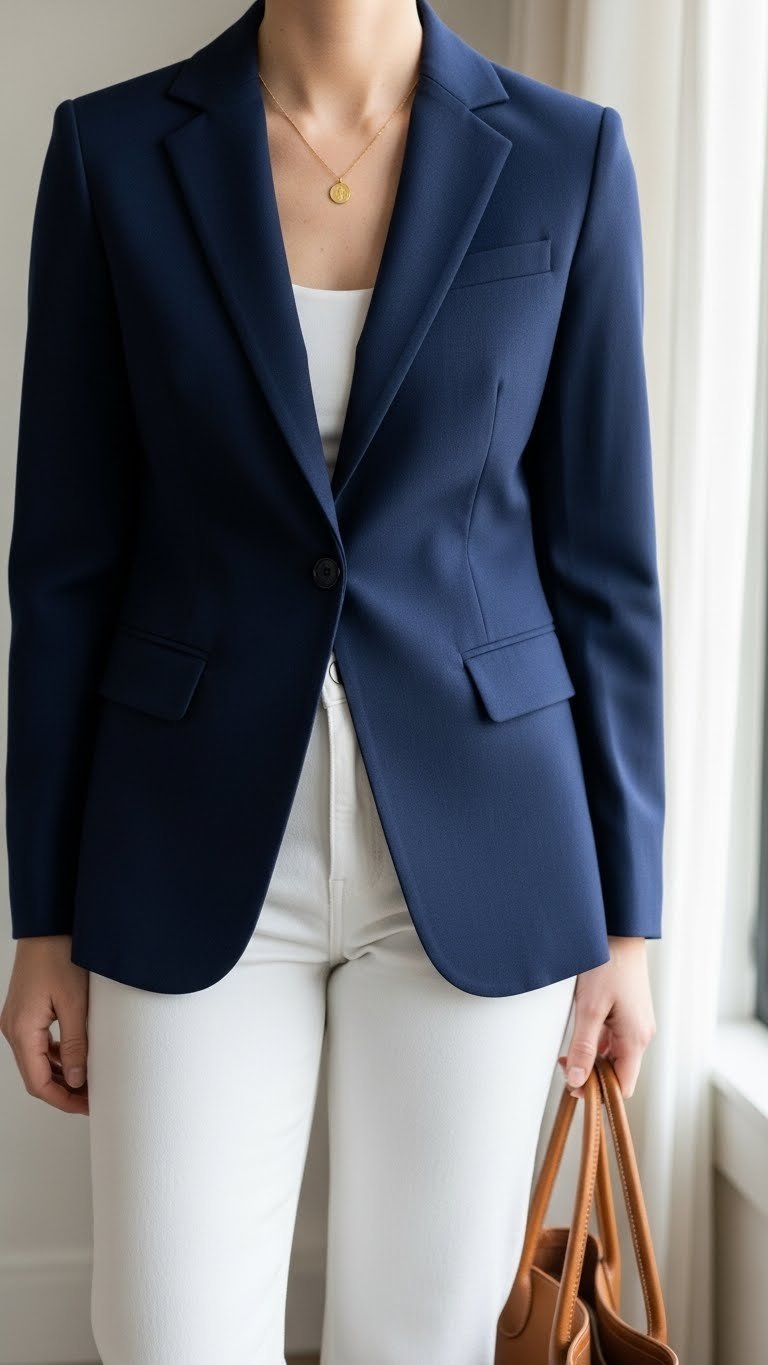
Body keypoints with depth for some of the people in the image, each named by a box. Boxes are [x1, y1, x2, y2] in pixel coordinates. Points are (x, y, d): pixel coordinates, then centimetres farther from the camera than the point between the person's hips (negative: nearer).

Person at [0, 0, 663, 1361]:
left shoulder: (566, 159, -2)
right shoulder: (113, 151, -2)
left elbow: (605, 559, 0)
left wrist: (626, 918, 1)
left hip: (478, 846, 1)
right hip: (200, 846, 0)